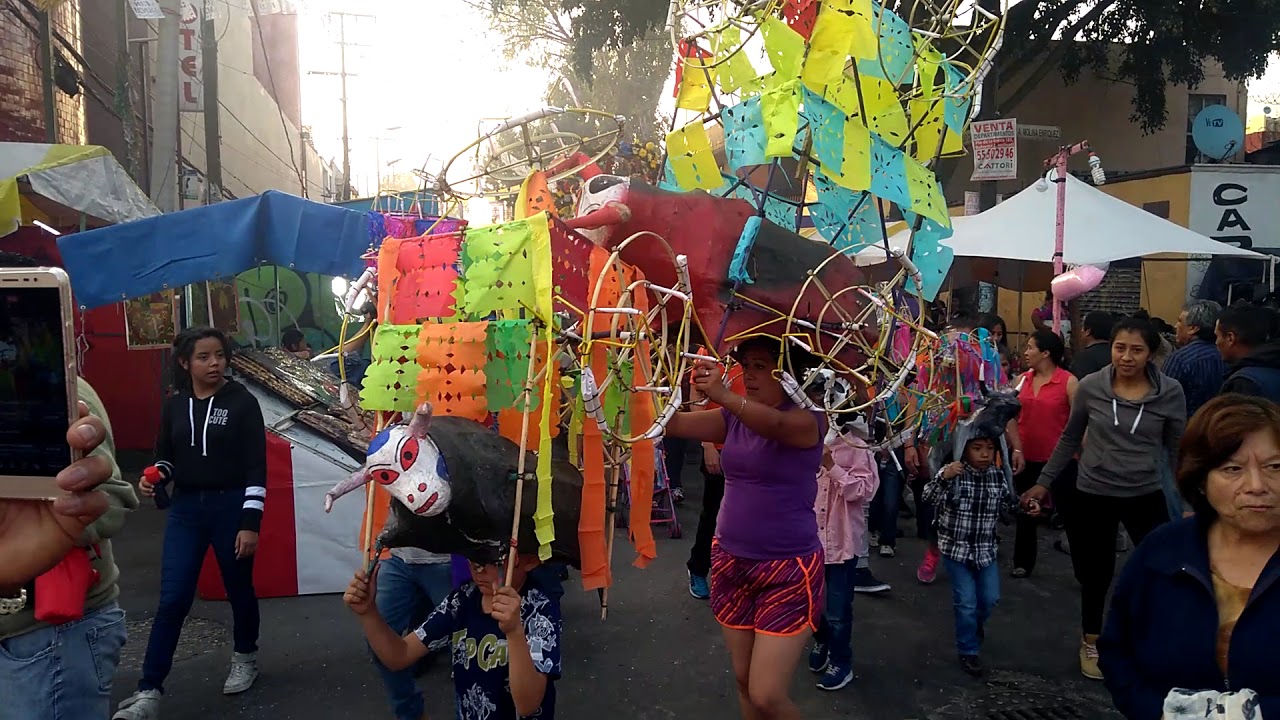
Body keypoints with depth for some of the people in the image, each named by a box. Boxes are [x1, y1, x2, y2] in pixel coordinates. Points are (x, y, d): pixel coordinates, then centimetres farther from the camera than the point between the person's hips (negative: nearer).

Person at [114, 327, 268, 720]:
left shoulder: (242, 401, -9)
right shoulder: (174, 405, 4)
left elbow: (256, 466, -10)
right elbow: (166, 455, 16)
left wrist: (251, 522, -15)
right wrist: (155, 475, -9)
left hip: (232, 506, -3)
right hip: (185, 509, 3)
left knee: (238, 588, 13)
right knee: (172, 599, 0)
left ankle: (245, 658, 36)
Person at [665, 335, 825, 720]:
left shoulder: (807, 420, -11)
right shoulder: (732, 418, 5)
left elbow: (775, 424, -34)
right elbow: (673, 423, -4)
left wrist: (722, 395, -50)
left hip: (789, 568, -6)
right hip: (731, 562, 6)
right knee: (744, 682, 15)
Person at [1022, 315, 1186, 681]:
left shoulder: (1170, 392, -9)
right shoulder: (1090, 387, -8)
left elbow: (1177, 450, 1)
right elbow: (1070, 439, 5)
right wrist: (1044, 482, 6)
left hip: (1146, 497, 0)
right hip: (1092, 496, 0)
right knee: (1095, 575, 13)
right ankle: (1091, 642, 36)